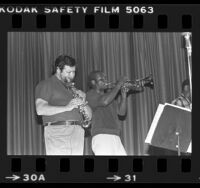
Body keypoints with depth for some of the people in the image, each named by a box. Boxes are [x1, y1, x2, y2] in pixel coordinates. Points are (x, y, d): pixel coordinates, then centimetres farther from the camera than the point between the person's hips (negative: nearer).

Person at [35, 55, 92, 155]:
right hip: (57, 132, -6)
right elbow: (40, 109, -11)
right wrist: (66, 107, -16)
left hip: (77, 133, 6)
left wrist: (83, 101, 3)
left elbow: (89, 116, 23)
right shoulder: (46, 84, 6)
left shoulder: (74, 88, 26)